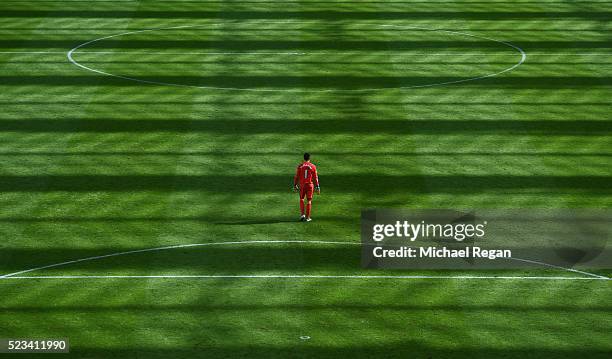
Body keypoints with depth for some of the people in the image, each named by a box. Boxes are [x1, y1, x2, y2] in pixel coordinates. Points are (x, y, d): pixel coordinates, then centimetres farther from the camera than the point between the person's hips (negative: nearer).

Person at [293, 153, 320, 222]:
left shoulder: (300, 166, -1)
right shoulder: (313, 166, -3)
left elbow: (296, 177, 0)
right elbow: (315, 177, -3)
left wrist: (295, 185, 8)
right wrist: (317, 187, 1)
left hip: (302, 185, 1)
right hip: (310, 185, -1)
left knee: (301, 199, 18)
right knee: (309, 201, 6)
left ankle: (302, 214, 4)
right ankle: (307, 217, 7)